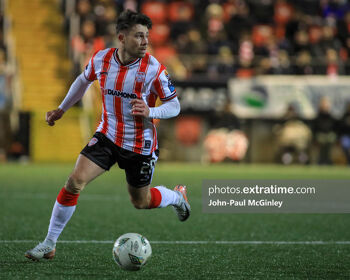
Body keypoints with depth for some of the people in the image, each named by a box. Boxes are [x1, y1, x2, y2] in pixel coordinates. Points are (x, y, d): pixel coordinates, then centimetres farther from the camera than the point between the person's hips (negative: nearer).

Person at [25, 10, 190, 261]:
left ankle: (177, 196, 46)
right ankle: (49, 245, -6)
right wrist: (62, 109, 22)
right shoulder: (101, 60, -9)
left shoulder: (153, 68, -18)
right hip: (107, 135, 2)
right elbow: (84, 80, 15)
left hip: (140, 144, -2)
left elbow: (174, 106, -11)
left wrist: (149, 112, -30)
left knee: (140, 201, 10)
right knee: (75, 181, -16)